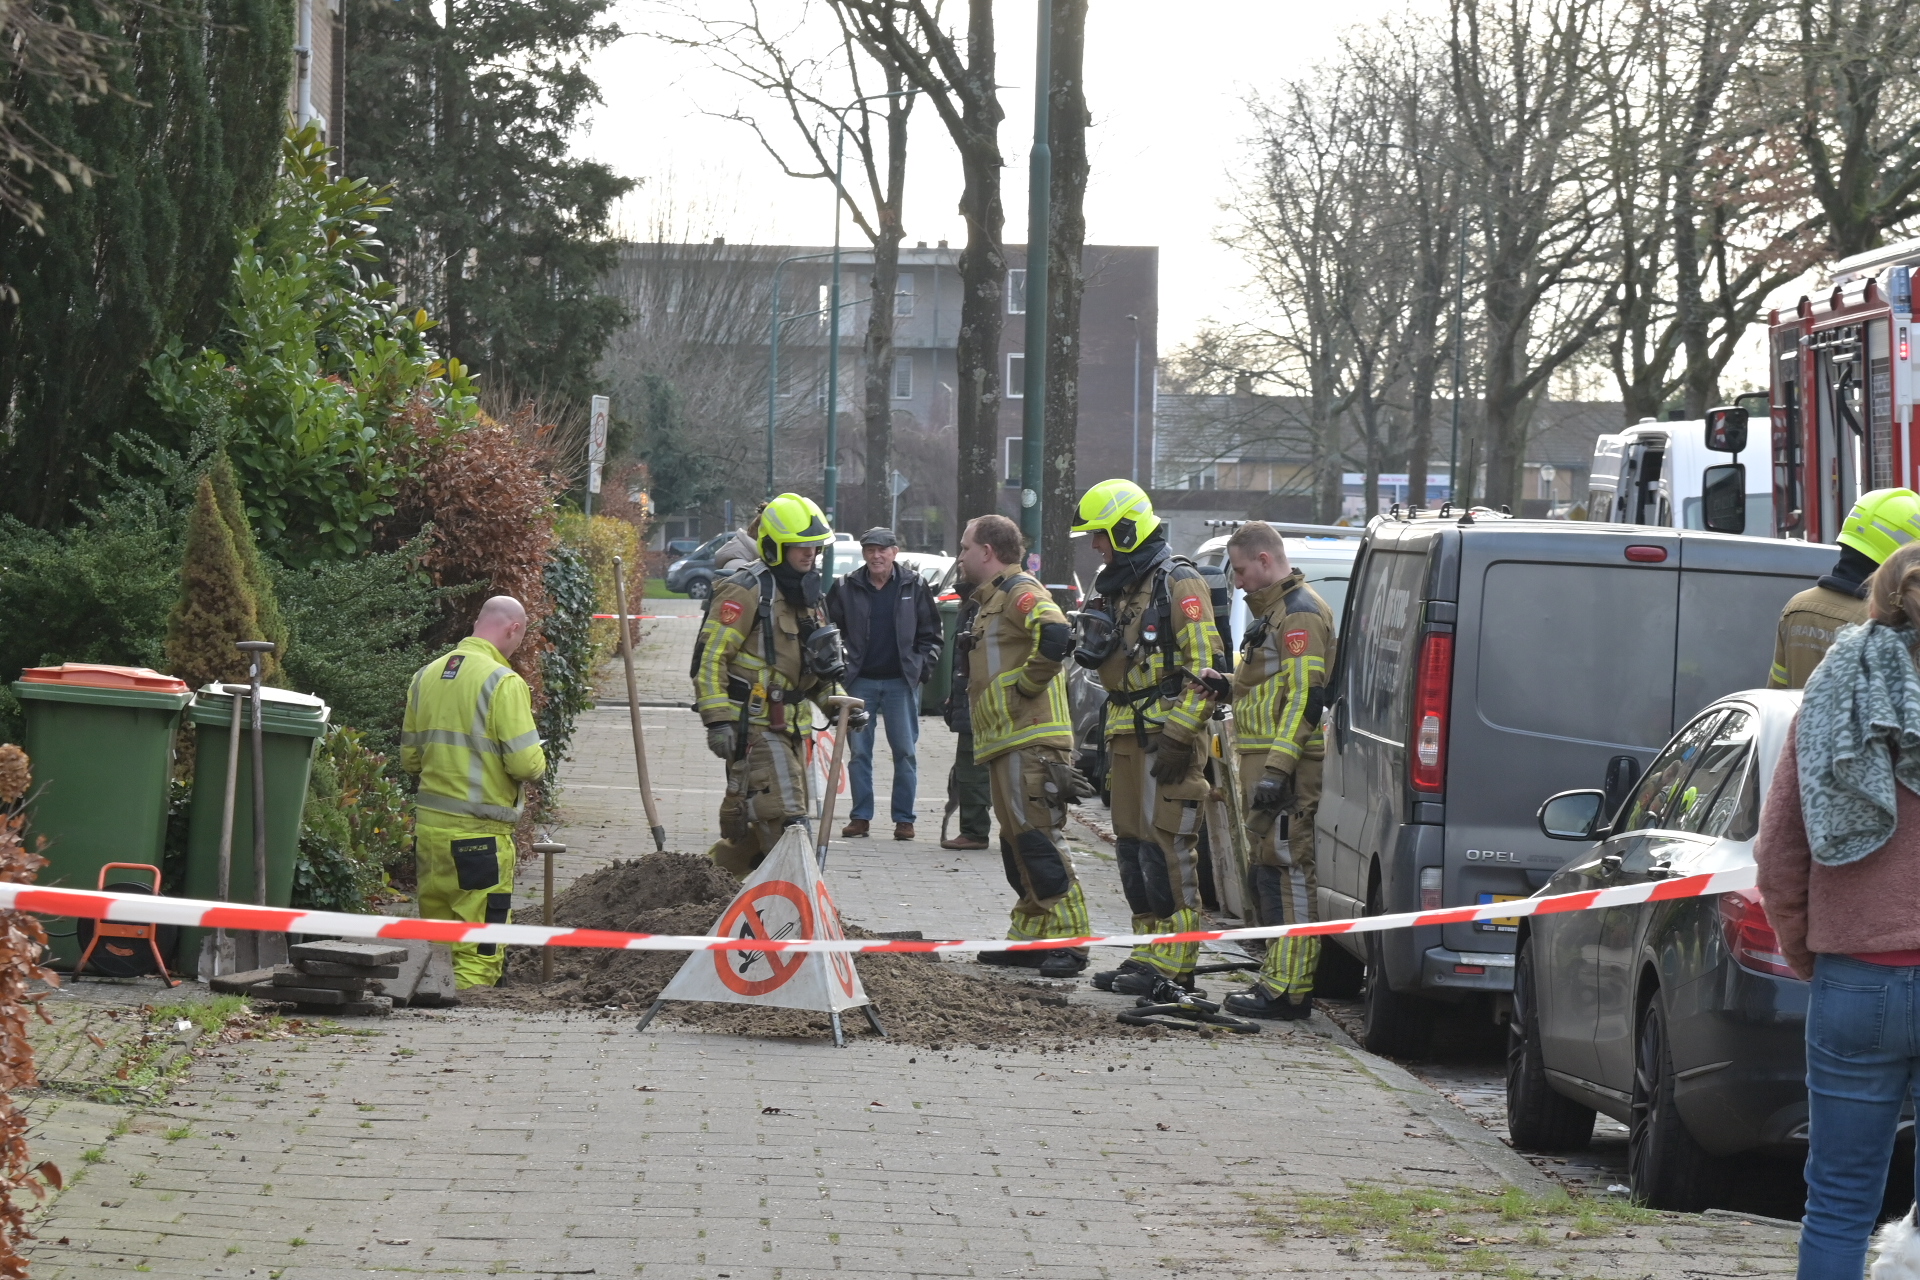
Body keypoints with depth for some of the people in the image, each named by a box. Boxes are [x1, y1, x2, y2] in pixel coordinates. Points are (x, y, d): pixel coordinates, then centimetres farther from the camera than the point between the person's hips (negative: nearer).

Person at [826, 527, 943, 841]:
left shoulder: (914, 587, 3)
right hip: (860, 682, 1)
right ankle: (860, 816, 8)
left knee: (905, 752, 0)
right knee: (859, 751, 2)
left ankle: (904, 818, 5)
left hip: (901, 682, -1)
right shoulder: (845, 588, 3)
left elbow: (931, 634, 8)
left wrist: (922, 667, -3)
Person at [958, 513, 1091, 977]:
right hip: (1008, 744, 11)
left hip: (1031, 743, -11)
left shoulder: (1021, 591, -10)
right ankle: (1030, 935, 18)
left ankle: (1068, 939, -13)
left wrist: (1027, 686, -19)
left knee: (1038, 838, -13)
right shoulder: (993, 599, 23)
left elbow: (1056, 635, -29)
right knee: (1018, 843, 13)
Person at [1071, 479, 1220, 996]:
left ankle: (1175, 961, -8)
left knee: (1166, 847, -10)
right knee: (1132, 847, 10)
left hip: (1167, 738, -10)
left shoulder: (1179, 584, -10)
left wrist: (1179, 736, -20)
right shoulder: (1119, 587, 20)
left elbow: (1204, 666, -16)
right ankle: (1150, 950, 15)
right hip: (1127, 737, 10)